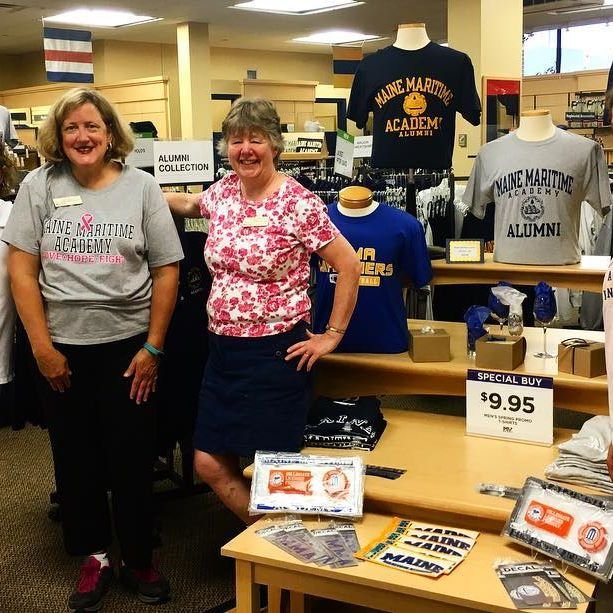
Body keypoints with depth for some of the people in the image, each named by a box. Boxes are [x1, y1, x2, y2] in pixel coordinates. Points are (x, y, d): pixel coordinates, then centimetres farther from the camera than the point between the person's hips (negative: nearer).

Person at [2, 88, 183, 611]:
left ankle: (138, 561, 26)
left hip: (128, 345, -1)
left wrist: (153, 348, -4)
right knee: (75, 459, 11)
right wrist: (42, 346, -7)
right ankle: (94, 557, 30)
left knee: (132, 459, 7)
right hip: (62, 348, 1)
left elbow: (167, 271, -1)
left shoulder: (141, 187, -1)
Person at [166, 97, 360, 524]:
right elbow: (191, 204, 30)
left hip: (276, 353, -7)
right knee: (210, 464, 10)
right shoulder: (223, 192, 6)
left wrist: (332, 336, -9)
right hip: (223, 349, 7)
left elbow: (349, 266, -11)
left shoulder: (298, 203, -12)